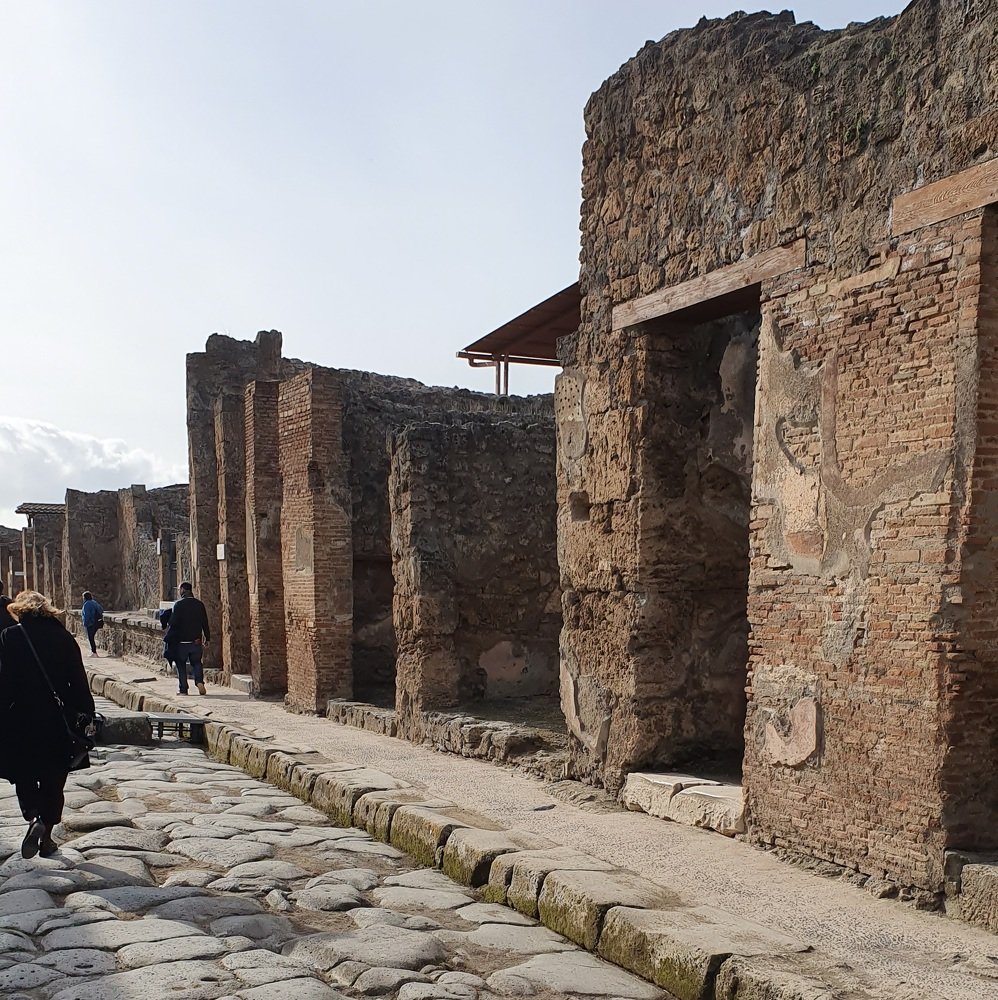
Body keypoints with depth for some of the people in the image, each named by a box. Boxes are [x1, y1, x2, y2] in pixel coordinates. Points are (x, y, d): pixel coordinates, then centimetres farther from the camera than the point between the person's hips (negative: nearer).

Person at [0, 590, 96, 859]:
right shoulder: (64, 638, -1)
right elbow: (79, 683, 0)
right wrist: (86, 714, 8)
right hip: (58, 723, 2)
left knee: (24, 778, 13)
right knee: (53, 782, 14)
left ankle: (34, 819, -13)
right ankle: (47, 838, 19)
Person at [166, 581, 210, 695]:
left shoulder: (179, 605, -11)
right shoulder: (199, 604, 3)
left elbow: (173, 624, -13)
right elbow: (205, 623, 9)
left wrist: (167, 639, -4)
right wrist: (206, 638, 19)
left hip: (182, 641, -4)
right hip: (196, 641, 4)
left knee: (181, 665, 9)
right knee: (196, 662, 17)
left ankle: (183, 689, 7)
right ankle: (199, 681, -6)